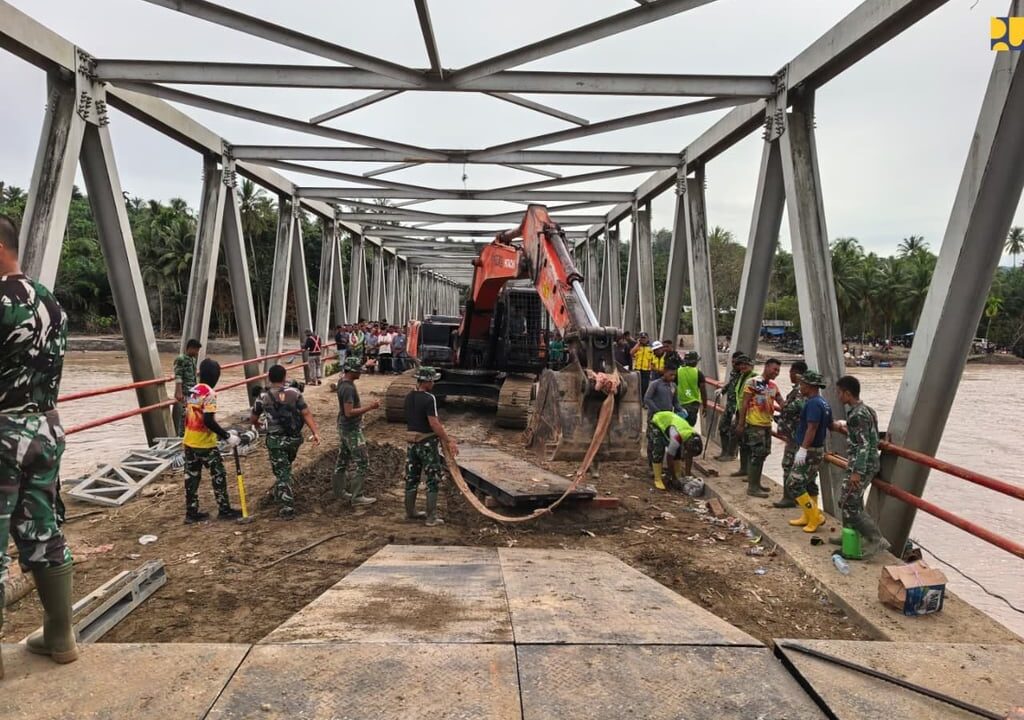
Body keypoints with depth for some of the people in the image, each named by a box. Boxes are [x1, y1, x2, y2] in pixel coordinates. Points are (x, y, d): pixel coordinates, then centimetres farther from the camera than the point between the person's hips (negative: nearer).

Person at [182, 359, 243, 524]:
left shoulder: (192, 391, 8)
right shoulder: (209, 393, -17)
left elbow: (195, 418, 13)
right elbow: (208, 421, -24)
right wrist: (227, 436, -18)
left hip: (189, 442, 8)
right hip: (204, 444, -8)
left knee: (191, 476, 12)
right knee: (218, 475, 5)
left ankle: (191, 513, 18)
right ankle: (224, 510, 12)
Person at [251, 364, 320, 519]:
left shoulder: (264, 397, -4)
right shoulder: (294, 392, -5)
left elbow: (253, 419, 9)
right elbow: (306, 413, -10)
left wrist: (256, 425, 32)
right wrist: (315, 432, -11)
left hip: (276, 440, -2)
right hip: (294, 438, 2)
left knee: (281, 472, 3)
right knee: (286, 467, 26)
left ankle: (288, 507, -2)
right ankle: (278, 493, 45)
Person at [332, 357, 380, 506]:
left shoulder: (342, 382, 4)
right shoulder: (348, 388, -25)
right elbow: (349, 412, -28)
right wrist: (370, 407, -26)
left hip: (344, 428, 10)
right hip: (351, 430, -10)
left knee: (342, 460, 19)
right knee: (362, 463, -4)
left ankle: (339, 491, 30)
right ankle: (357, 497, 0)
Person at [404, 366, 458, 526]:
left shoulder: (409, 397, 6)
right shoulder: (429, 399, -19)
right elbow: (434, 424, -24)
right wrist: (449, 441, -19)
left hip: (412, 442, 7)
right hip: (427, 442, -7)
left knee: (411, 478, 16)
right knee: (433, 480, 1)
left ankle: (410, 512, 27)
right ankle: (431, 517, 2)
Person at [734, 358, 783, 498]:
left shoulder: (773, 386, 12)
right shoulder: (752, 382, -9)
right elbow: (744, 404, -9)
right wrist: (740, 424, -11)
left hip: (767, 425, 8)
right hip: (754, 424, -8)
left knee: (763, 454, 13)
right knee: (757, 454, -8)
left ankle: (756, 483, 24)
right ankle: (752, 487, -2)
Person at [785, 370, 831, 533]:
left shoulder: (813, 403, -21)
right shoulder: (824, 403, 10)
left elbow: (811, 428, -28)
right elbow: (830, 425, 18)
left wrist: (803, 449, -29)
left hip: (809, 451, -10)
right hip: (818, 450, 10)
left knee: (794, 484, -7)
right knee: (809, 484, 17)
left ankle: (816, 516, -3)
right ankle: (808, 517, 23)